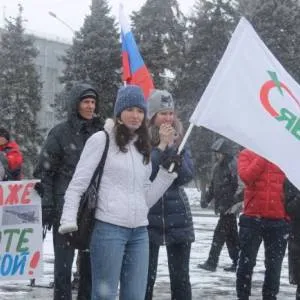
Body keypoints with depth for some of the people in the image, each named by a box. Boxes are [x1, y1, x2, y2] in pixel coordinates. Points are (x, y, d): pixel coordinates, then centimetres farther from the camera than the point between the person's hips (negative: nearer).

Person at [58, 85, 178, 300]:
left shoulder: (143, 148, 18)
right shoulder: (101, 140, 0)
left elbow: (146, 198, 16)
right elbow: (78, 184, -3)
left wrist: (168, 171, 7)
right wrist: (68, 221, -13)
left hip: (139, 232, 6)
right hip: (109, 228, -6)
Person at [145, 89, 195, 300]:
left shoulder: (180, 140, 7)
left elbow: (188, 175, -3)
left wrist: (171, 147, -12)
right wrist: (161, 146, -17)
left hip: (177, 216, 3)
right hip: (148, 215, -3)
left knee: (181, 277, 4)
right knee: (146, 276, 0)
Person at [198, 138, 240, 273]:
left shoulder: (233, 166, -14)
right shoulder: (218, 166, 13)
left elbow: (239, 187, -19)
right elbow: (213, 185, 22)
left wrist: (234, 204, -23)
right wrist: (206, 198, 10)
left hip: (230, 207, -9)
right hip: (222, 206, 9)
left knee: (220, 233, -8)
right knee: (231, 235, 12)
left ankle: (211, 263, -6)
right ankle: (237, 261, 19)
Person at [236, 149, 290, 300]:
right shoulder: (247, 154, 3)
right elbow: (246, 177, -14)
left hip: (279, 219, 1)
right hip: (252, 217, -1)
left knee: (274, 264, 6)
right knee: (246, 261, 6)